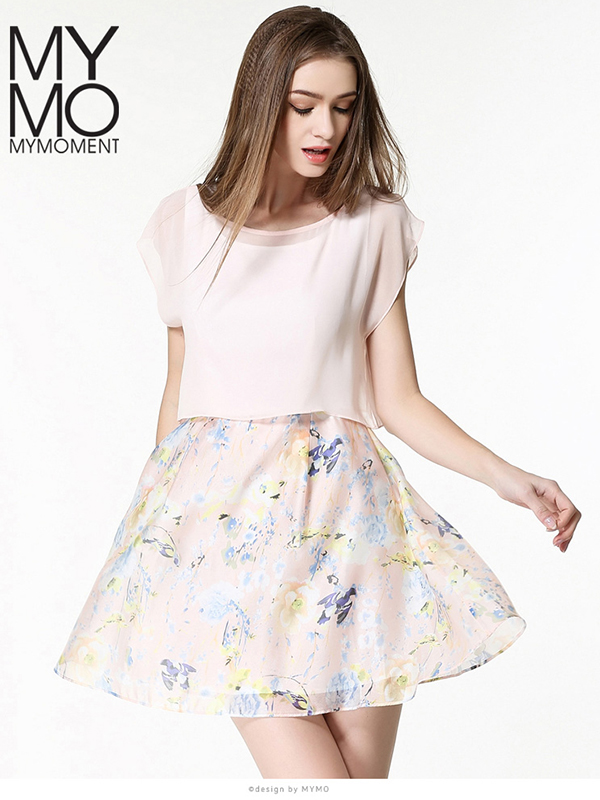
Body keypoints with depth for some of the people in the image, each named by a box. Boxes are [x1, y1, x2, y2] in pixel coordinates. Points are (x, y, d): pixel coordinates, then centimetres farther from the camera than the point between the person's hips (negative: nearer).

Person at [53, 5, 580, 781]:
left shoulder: (372, 227, 4)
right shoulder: (187, 223, 7)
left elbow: (397, 400, 4)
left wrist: (510, 479, -8)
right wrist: (148, 526, 19)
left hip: (343, 508, 0)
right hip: (224, 510, 0)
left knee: (363, 764, 1)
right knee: (305, 769, -10)